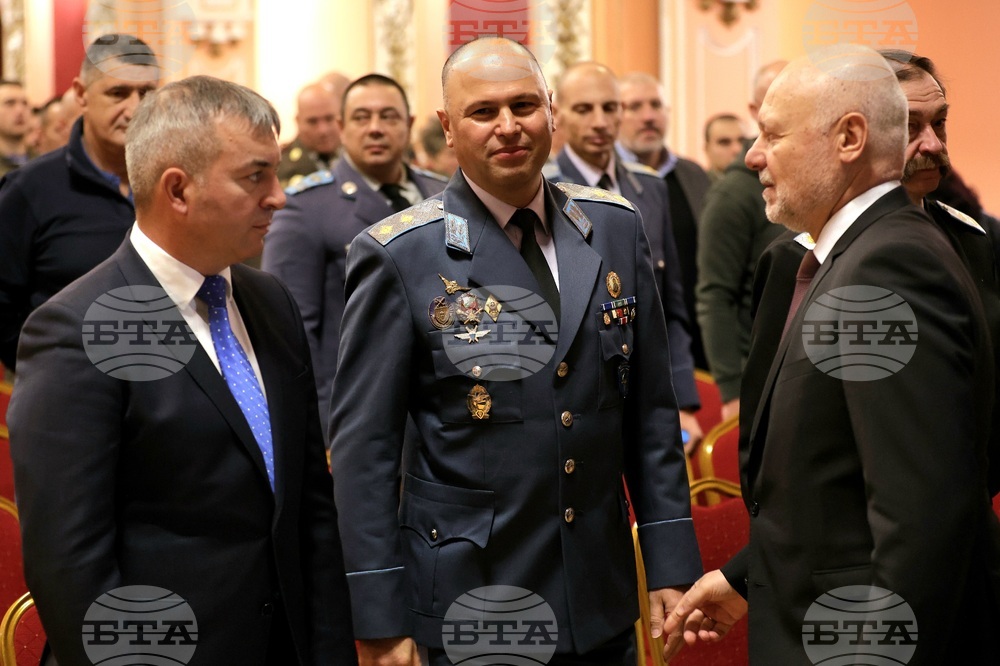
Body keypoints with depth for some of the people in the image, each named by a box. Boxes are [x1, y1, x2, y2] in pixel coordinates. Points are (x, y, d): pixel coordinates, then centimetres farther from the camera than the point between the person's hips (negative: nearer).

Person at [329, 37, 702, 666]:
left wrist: (671, 564, 3)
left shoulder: (615, 228, 4)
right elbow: (364, 447, -8)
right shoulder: (399, 255, -9)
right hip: (469, 609, -4)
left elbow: (651, 410, 7)